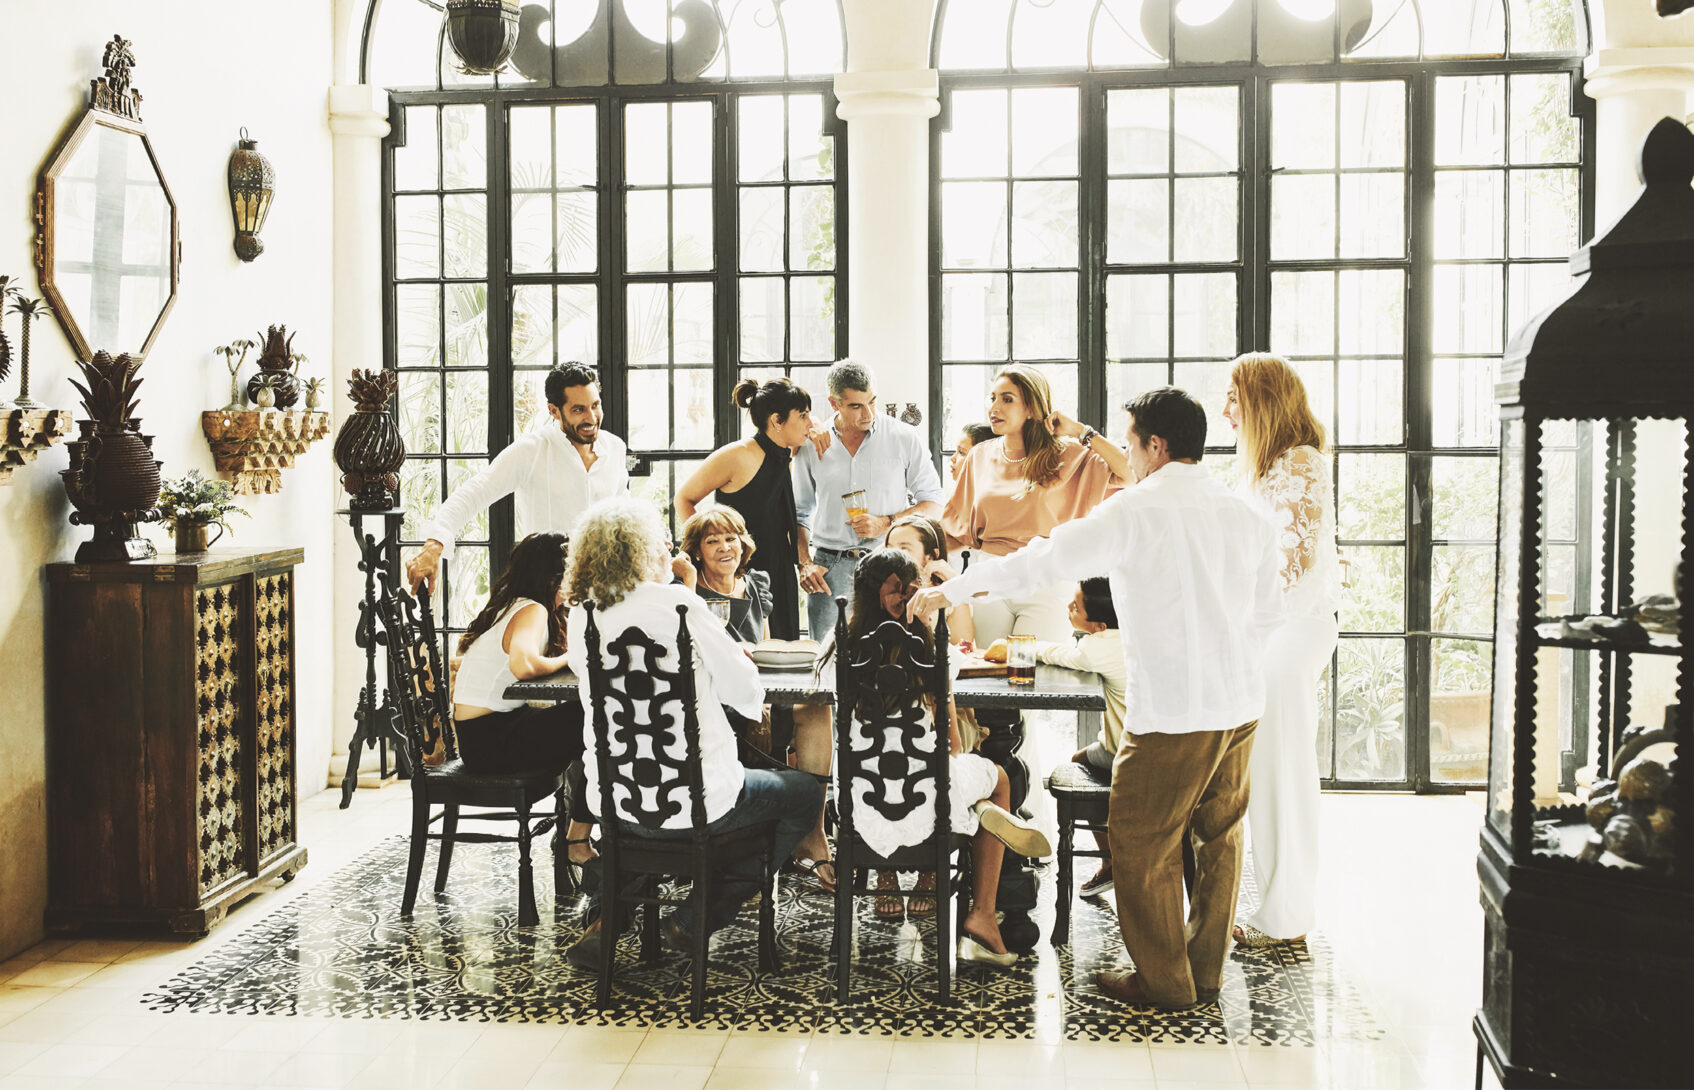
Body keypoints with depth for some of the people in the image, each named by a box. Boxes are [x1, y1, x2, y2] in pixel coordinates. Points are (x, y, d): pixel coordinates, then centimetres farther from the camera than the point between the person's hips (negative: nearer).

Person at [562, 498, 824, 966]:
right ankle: (695, 921, 12)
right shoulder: (675, 601, -14)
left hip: (616, 806, 6)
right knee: (806, 792, 20)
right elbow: (748, 693, -8)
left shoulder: (580, 617, 1)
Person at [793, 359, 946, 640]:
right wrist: (805, 563, 2)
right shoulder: (811, 446, 7)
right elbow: (799, 512, 17)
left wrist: (886, 523, -9)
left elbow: (933, 504, 6)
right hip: (830, 567, 1)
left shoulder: (904, 437, 4)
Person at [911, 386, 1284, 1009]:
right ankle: (1206, 971, 28)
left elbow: (1043, 561, -9)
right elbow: (1268, 613, 16)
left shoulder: (1137, 510, -10)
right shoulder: (1246, 515, 8)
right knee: (1219, 835, 17)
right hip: (1241, 701, 7)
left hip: (1171, 708, -7)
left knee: (1141, 842, 6)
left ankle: (1163, 982, 13)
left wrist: (949, 591, -1)